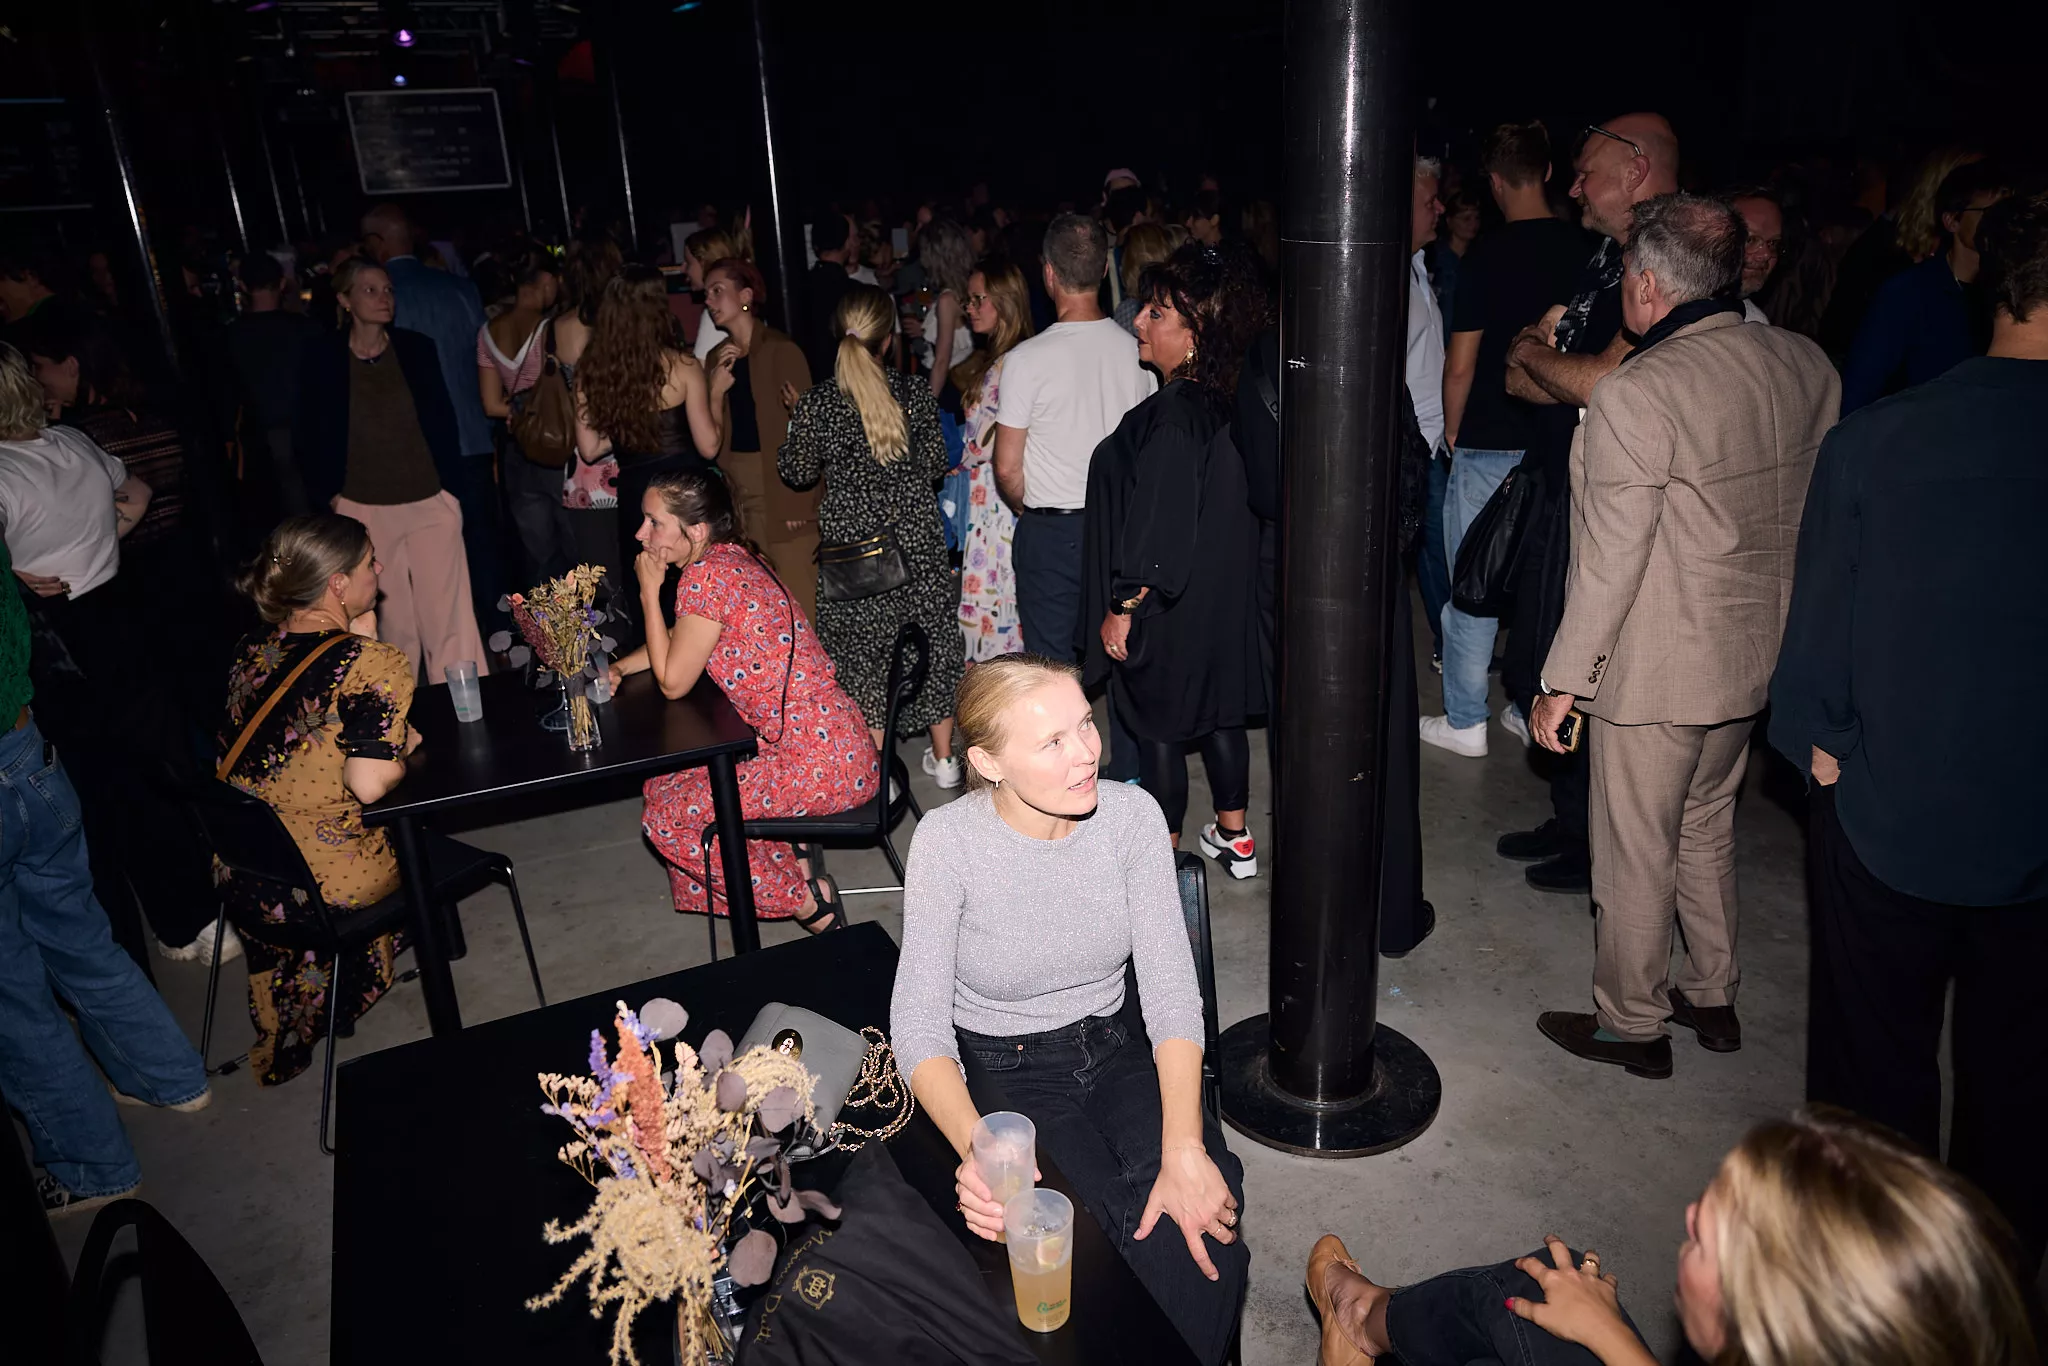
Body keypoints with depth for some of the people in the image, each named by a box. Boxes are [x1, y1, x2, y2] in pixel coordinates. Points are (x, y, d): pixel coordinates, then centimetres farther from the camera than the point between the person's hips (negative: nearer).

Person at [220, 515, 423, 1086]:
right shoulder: (373, 661, -18)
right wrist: (406, 744, -2)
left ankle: (285, 1035, 40)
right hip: (328, 885, -6)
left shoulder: (252, 652, 3)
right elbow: (370, 784, -23)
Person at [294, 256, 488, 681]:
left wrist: (450, 485, 2)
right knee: (394, 621, 7)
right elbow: (309, 436, 5)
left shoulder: (417, 348, 4)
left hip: (430, 502, 1)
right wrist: (329, 495, -1)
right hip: (365, 509, 0)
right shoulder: (322, 359, 0)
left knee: (450, 615, -3)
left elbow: (442, 420, 7)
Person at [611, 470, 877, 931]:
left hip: (817, 762, -10)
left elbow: (673, 682, -10)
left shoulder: (707, 575, -18)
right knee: (669, 779, 18)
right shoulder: (730, 558, 10)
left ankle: (808, 904, 5)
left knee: (665, 816, -1)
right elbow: (677, 641, 26)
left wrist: (649, 591, -5)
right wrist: (618, 668, 12)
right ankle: (794, 852, 15)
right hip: (828, 741, 10)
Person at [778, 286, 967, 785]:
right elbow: (935, 466, 1)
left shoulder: (815, 405, -11)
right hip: (917, 543, 2)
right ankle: (944, 758, 28)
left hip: (850, 548, -1)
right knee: (931, 642, 16)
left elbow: (798, 474, 1)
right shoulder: (914, 392, -7)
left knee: (861, 654, 10)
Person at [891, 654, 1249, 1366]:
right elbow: (918, 1021, -19)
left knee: (1203, 1213, -21)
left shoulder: (1131, 814, -12)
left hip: (1120, 1046, 3)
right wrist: (974, 1145, -38)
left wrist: (1185, 1151, -25)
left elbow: (1170, 989, -12)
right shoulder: (948, 840, -19)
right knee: (1114, 1241, -24)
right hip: (1004, 1072, -2)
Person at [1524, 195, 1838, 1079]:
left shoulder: (1634, 394, -23)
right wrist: (1780, 620, 22)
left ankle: (1632, 1024, 28)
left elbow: (1610, 561, -22)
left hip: (1656, 671, -8)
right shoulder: (1809, 366, 0)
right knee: (1706, 829, 25)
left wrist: (1562, 682, -12)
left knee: (1636, 853, 10)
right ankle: (1712, 998, 41)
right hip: (1760, 655, 8)